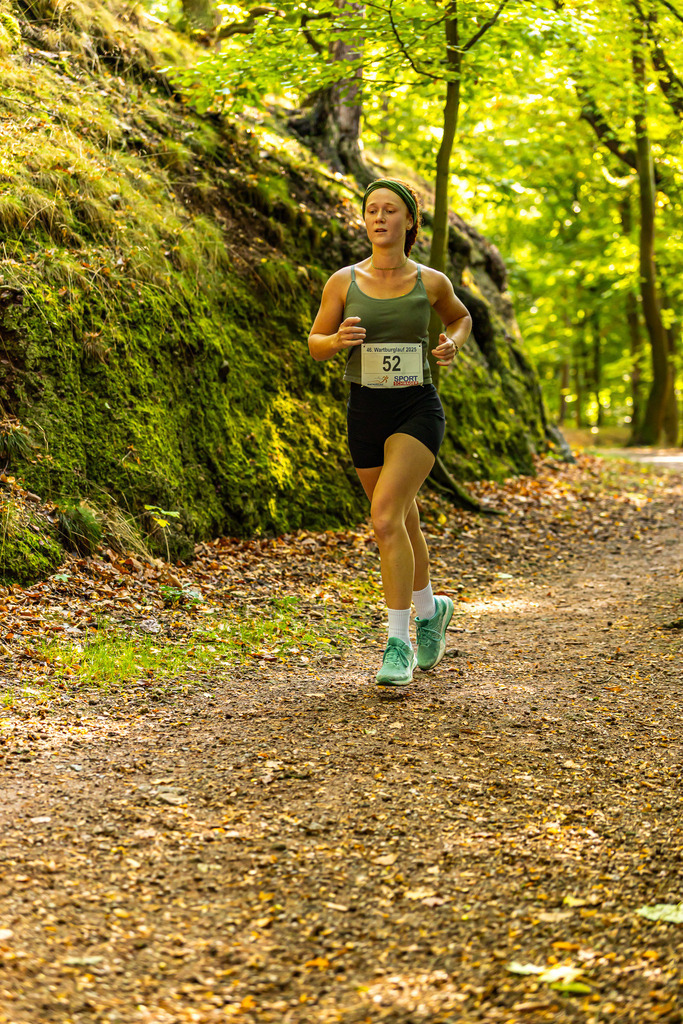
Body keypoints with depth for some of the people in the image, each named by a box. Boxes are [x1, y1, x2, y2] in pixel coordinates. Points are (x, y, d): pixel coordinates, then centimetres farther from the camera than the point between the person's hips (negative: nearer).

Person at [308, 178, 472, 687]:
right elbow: (315, 344, 6)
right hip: (366, 413, 3)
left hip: (418, 409, -3)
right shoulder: (344, 281, -2)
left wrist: (453, 343, -4)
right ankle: (430, 608, 44)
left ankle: (399, 641, -13)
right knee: (404, 524, 17)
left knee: (385, 517, -21)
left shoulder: (431, 282, -3)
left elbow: (460, 316, 18)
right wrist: (337, 339, -16)